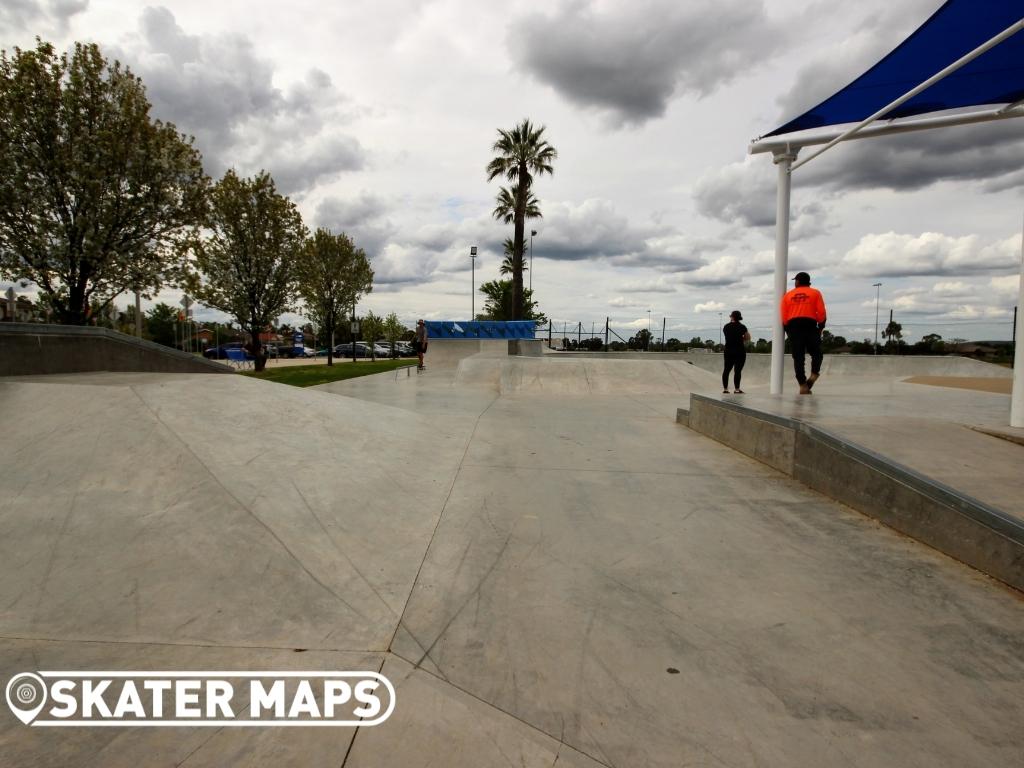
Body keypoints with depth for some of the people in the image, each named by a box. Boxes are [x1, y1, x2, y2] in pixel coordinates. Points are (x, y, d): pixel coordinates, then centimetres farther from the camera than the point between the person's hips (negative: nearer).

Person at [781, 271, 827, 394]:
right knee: (816, 353, 11)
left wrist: (788, 330, 14)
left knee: (798, 357, 1)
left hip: (793, 326, 2)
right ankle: (814, 374, -14)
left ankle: (803, 385, -3)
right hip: (810, 325, -1)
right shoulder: (815, 293, 8)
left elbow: (783, 316, 6)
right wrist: (821, 327, 8)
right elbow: (821, 312, -2)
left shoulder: (788, 295, 12)